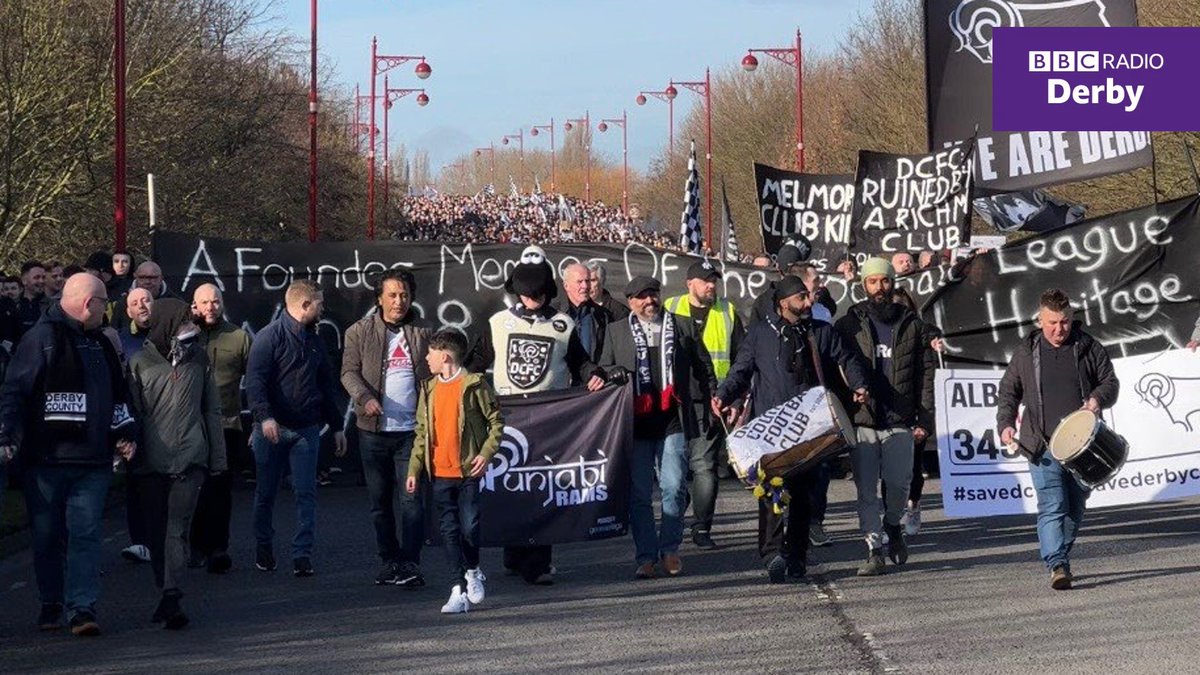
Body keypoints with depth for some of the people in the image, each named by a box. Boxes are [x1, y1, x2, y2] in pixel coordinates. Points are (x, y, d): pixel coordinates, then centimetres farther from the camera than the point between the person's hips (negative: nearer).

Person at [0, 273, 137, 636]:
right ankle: (50, 604, 18)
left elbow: (118, 393, 28)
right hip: (46, 457, -5)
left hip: (92, 460, 5)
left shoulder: (100, 343, 17)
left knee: (87, 533, -5)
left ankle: (82, 606, -7)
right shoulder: (43, 337, -6)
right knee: (48, 535, 5)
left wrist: (124, 430, 20)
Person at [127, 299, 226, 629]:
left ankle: (171, 598, -16)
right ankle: (166, 596, 18)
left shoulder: (198, 359, 9)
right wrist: (129, 456, -2)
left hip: (190, 460, 0)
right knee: (157, 532, 7)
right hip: (151, 462, 0)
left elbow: (212, 409, 13)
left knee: (178, 529, -9)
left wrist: (218, 458, 10)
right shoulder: (140, 363, 2)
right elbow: (130, 413, 3)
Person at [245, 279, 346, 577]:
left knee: (306, 493, -3)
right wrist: (264, 416, -30)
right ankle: (264, 549, 25)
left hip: (306, 429, 5)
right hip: (272, 429, -5)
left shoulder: (314, 340, 14)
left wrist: (336, 426, 20)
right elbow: (255, 380, -17)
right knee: (266, 493, 8)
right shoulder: (270, 337, -8)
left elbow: (325, 385, 21)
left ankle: (302, 556, -4)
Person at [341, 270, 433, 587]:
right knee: (379, 501, 8)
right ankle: (389, 560, 18)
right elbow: (349, 371, 1)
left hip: (412, 430, -1)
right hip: (374, 430, 1)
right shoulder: (360, 332, 6)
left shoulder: (424, 332, 8)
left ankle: (410, 564, -6)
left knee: (412, 499, -7)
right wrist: (365, 397, -19)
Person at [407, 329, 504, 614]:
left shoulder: (474, 385, -4)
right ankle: (458, 590, 3)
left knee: (469, 526, -6)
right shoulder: (429, 389, 11)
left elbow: (496, 420, 0)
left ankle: (473, 572, 22)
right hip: (440, 473, 4)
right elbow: (422, 432, 14)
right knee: (449, 531, 1)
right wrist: (414, 470, 9)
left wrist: (486, 453, -11)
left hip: (468, 471, -4)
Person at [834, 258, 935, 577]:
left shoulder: (912, 325, 8)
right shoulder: (849, 325, 5)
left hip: (900, 421, 1)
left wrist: (924, 419, -1)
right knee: (866, 489, -1)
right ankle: (875, 549, 5)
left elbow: (925, 374, 7)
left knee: (899, 483, 2)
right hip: (861, 420, -1)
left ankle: (892, 525, 31)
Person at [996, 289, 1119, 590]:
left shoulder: (1089, 348, 6)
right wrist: (1006, 424, -3)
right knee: (1052, 506, -15)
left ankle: (1060, 558, 26)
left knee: (1075, 507, 10)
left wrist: (1097, 399, -10)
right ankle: (1057, 565, -22)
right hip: (1044, 445, -2)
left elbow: (1110, 382, 11)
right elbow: (1008, 392, 12)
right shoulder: (1026, 353, 7)